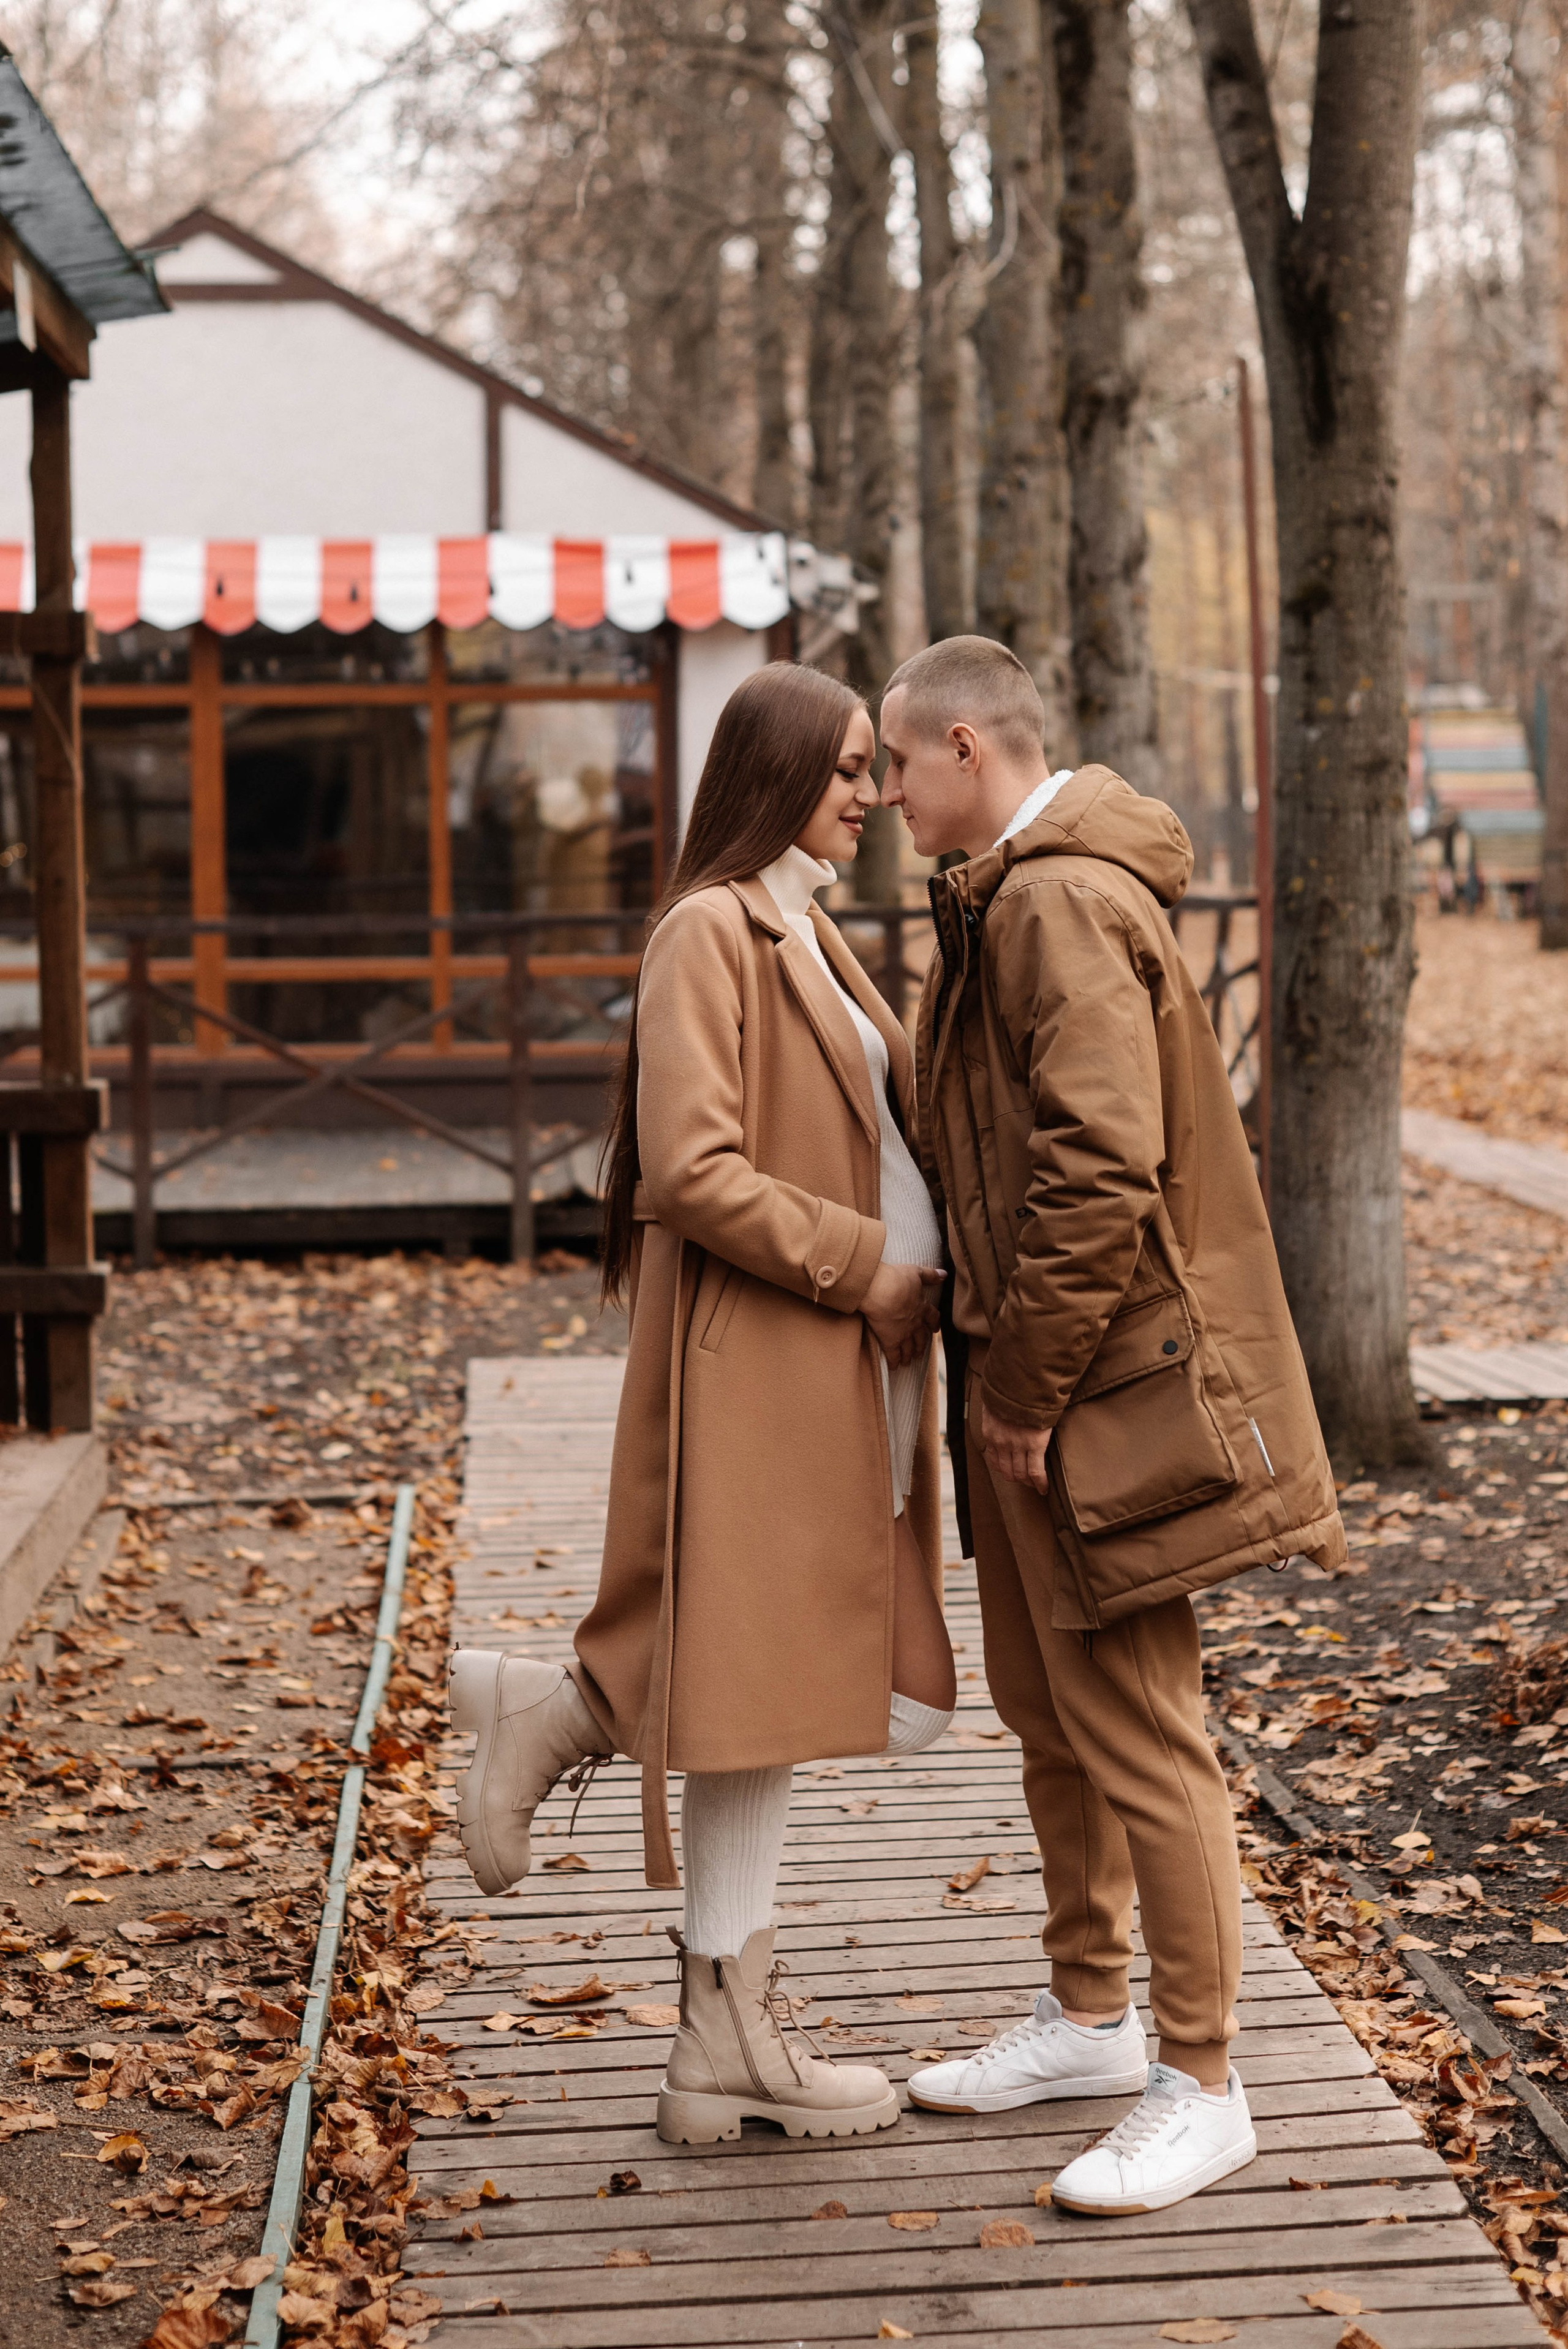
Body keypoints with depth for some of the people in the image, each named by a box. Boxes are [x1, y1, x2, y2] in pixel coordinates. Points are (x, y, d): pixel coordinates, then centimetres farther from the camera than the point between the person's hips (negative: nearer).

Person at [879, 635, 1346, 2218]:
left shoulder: (1065, 906, -18)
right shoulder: (1008, 900, 15)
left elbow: (1100, 1170, -26)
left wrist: (1025, 1391, -19)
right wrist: (993, 1371, 15)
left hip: (1097, 1390, -11)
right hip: (1029, 1385, 11)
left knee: (1136, 1733, -3)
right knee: (1045, 1713, 19)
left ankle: (1201, 2087, 7)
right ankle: (1088, 2018, 33)